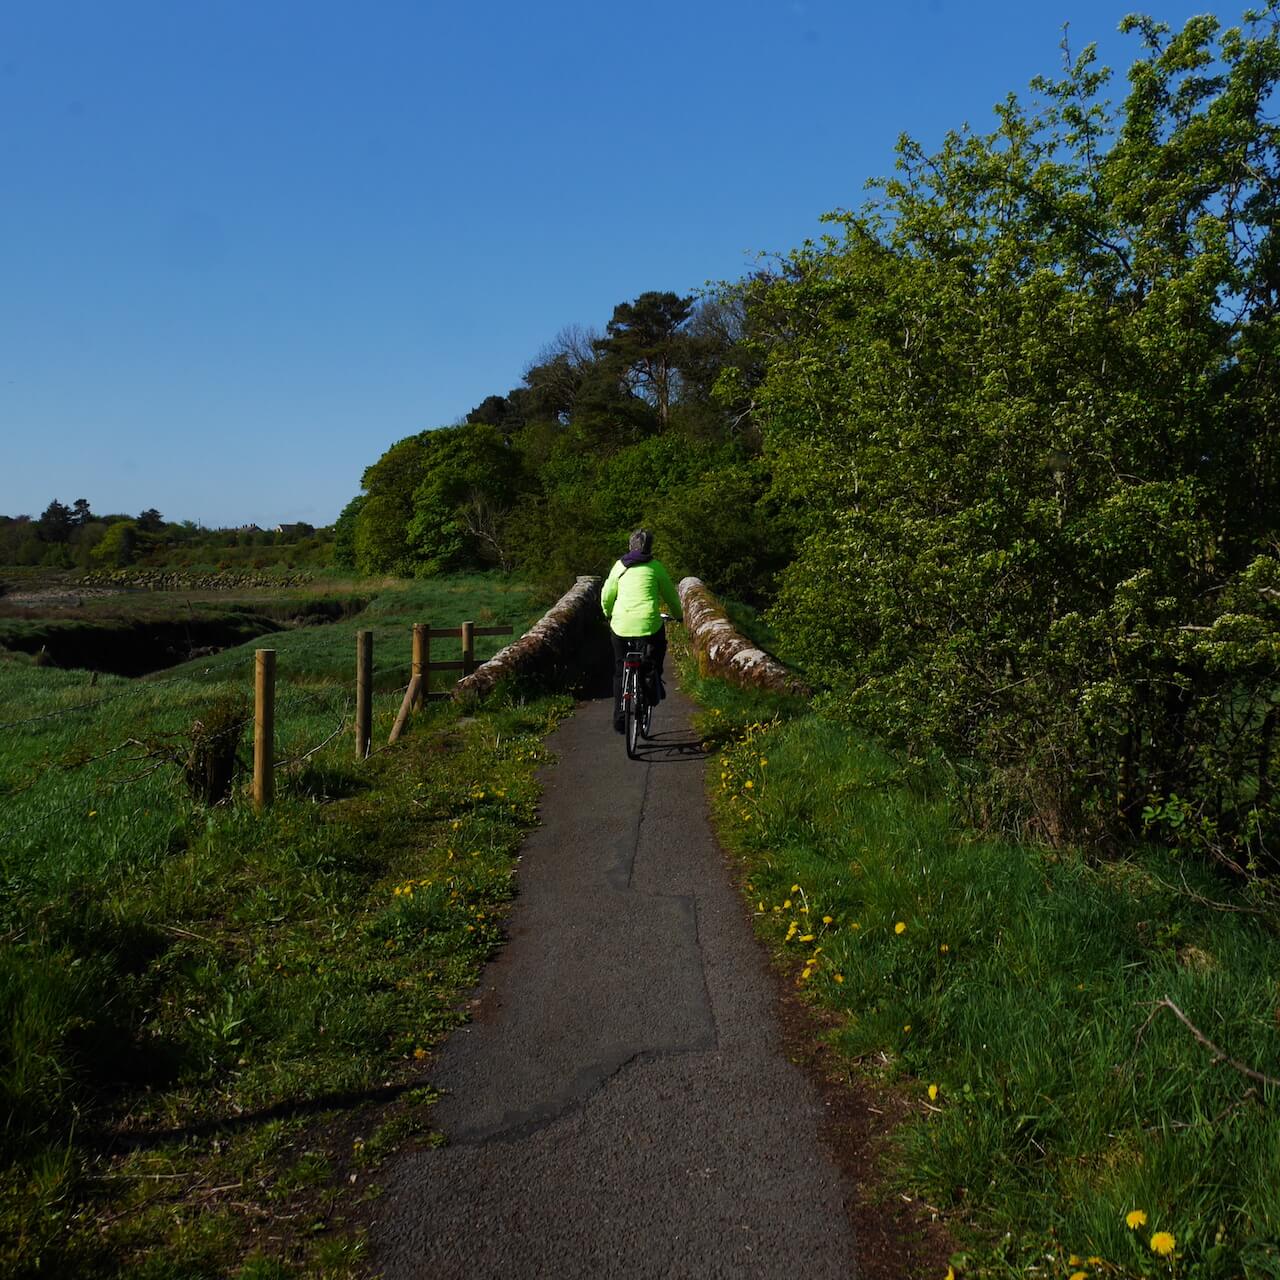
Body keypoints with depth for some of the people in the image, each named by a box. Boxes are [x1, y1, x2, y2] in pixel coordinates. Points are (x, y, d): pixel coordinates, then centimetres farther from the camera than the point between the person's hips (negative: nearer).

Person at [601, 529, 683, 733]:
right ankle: (655, 679, 13)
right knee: (657, 648, 32)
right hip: (648, 623, -2)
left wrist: (608, 614, 34)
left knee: (620, 672, 16)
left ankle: (619, 718, 14)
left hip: (620, 624, 2)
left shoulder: (619, 566, 11)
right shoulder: (655, 567, 5)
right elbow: (670, 595, 12)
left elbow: (606, 596, 14)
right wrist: (677, 615, 29)